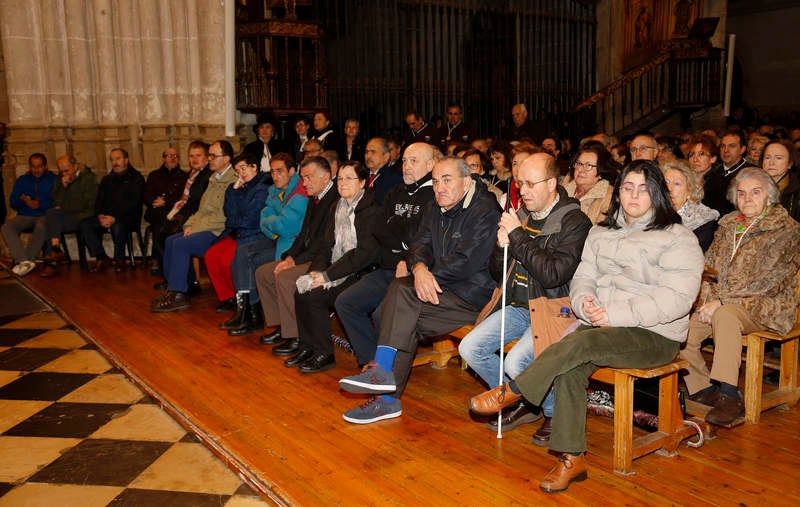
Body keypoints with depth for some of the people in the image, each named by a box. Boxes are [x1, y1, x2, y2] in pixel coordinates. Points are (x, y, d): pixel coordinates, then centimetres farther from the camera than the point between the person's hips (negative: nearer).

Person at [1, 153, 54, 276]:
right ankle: (25, 261, -39)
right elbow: (12, 204, 11)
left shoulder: (53, 180, 6)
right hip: (25, 216, 4)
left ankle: (23, 261, -33)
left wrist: (40, 205, -17)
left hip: (44, 215, -4)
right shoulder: (21, 181, 17)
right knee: (6, 227, -27)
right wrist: (22, 201, -11)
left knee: (42, 227, -40)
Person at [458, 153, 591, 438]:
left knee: (516, 362, -27)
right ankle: (520, 404, 12)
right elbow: (498, 270, 15)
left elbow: (554, 274, -24)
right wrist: (502, 246, -8)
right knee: (470, 348, -8)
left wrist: (518, 238, -19)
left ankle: (556, 413, 3)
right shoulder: (521, 216, 10)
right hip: (518, 306, 7)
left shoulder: (575, 221, -11)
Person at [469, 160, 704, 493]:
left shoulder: (678, 239, -3)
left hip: (654, 334, -5)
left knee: (579, 343, -31)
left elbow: (677, 299, -14)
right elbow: (583, 277, 13)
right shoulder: (601, 232, 16)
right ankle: (572, 459, -18)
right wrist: (585, 302, -13)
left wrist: (616, 314, -21)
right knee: (570, 369, -26)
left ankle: (512, 392, -17)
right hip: (599, 324, 5)